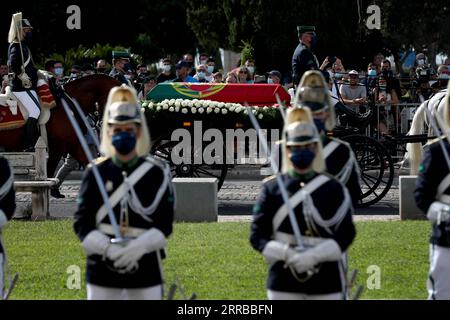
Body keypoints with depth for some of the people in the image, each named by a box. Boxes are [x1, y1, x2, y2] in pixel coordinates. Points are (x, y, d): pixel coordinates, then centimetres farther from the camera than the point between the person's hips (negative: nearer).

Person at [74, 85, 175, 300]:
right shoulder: (96, 174, 2)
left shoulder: (157, 173, 1)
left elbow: (165, 223, -4)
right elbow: (82, 223, -2)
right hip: (103, 267, 0)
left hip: (145, 268, 0)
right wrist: (107, 249, -18)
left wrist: (138, 247, -19)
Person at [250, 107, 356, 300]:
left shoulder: (333, 189, 3)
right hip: (284, 283, 0)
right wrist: (286, 254, -18)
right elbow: (257, 235, 0)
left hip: (326, 282, 1)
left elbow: (346, 234, -2)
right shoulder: (272, 189, 3)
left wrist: (315, 255, -17)